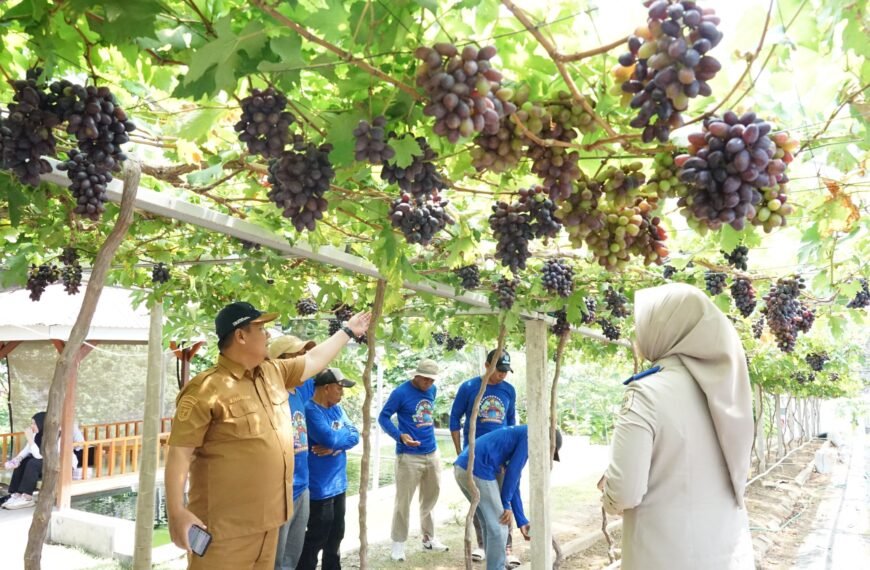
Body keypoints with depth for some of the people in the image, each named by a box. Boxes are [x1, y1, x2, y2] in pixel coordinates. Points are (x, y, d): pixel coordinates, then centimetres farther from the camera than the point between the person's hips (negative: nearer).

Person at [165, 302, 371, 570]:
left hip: (267, 518, 8)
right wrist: (176, 512, -23)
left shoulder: (274, 373, 8)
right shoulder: (207, 389, -17)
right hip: (225, 526, -8)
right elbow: (180, 453, -17)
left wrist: (348, 331, 31)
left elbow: (314, 359, 23)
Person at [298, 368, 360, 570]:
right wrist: (344, 433, -8)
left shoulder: (337, 409, 9)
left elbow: (354, 436, 2)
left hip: (338, 484, 9)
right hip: (320, 488, -9)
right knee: (316, 539, 3)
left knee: (335, 536, 19)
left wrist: (335, 446, -18)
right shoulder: (310, 410, -19)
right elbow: (330, 438, -29)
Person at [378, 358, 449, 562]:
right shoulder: (401, 392, -14)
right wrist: (400, 436, -25)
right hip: (409, 456, -6)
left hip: (432, 454, 6)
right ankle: (398, 543, 13)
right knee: (403, 501, 0)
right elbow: (383, 417, -12)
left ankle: (428, 538, 31)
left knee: (430, 499, 16)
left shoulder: (432, 390, 5)